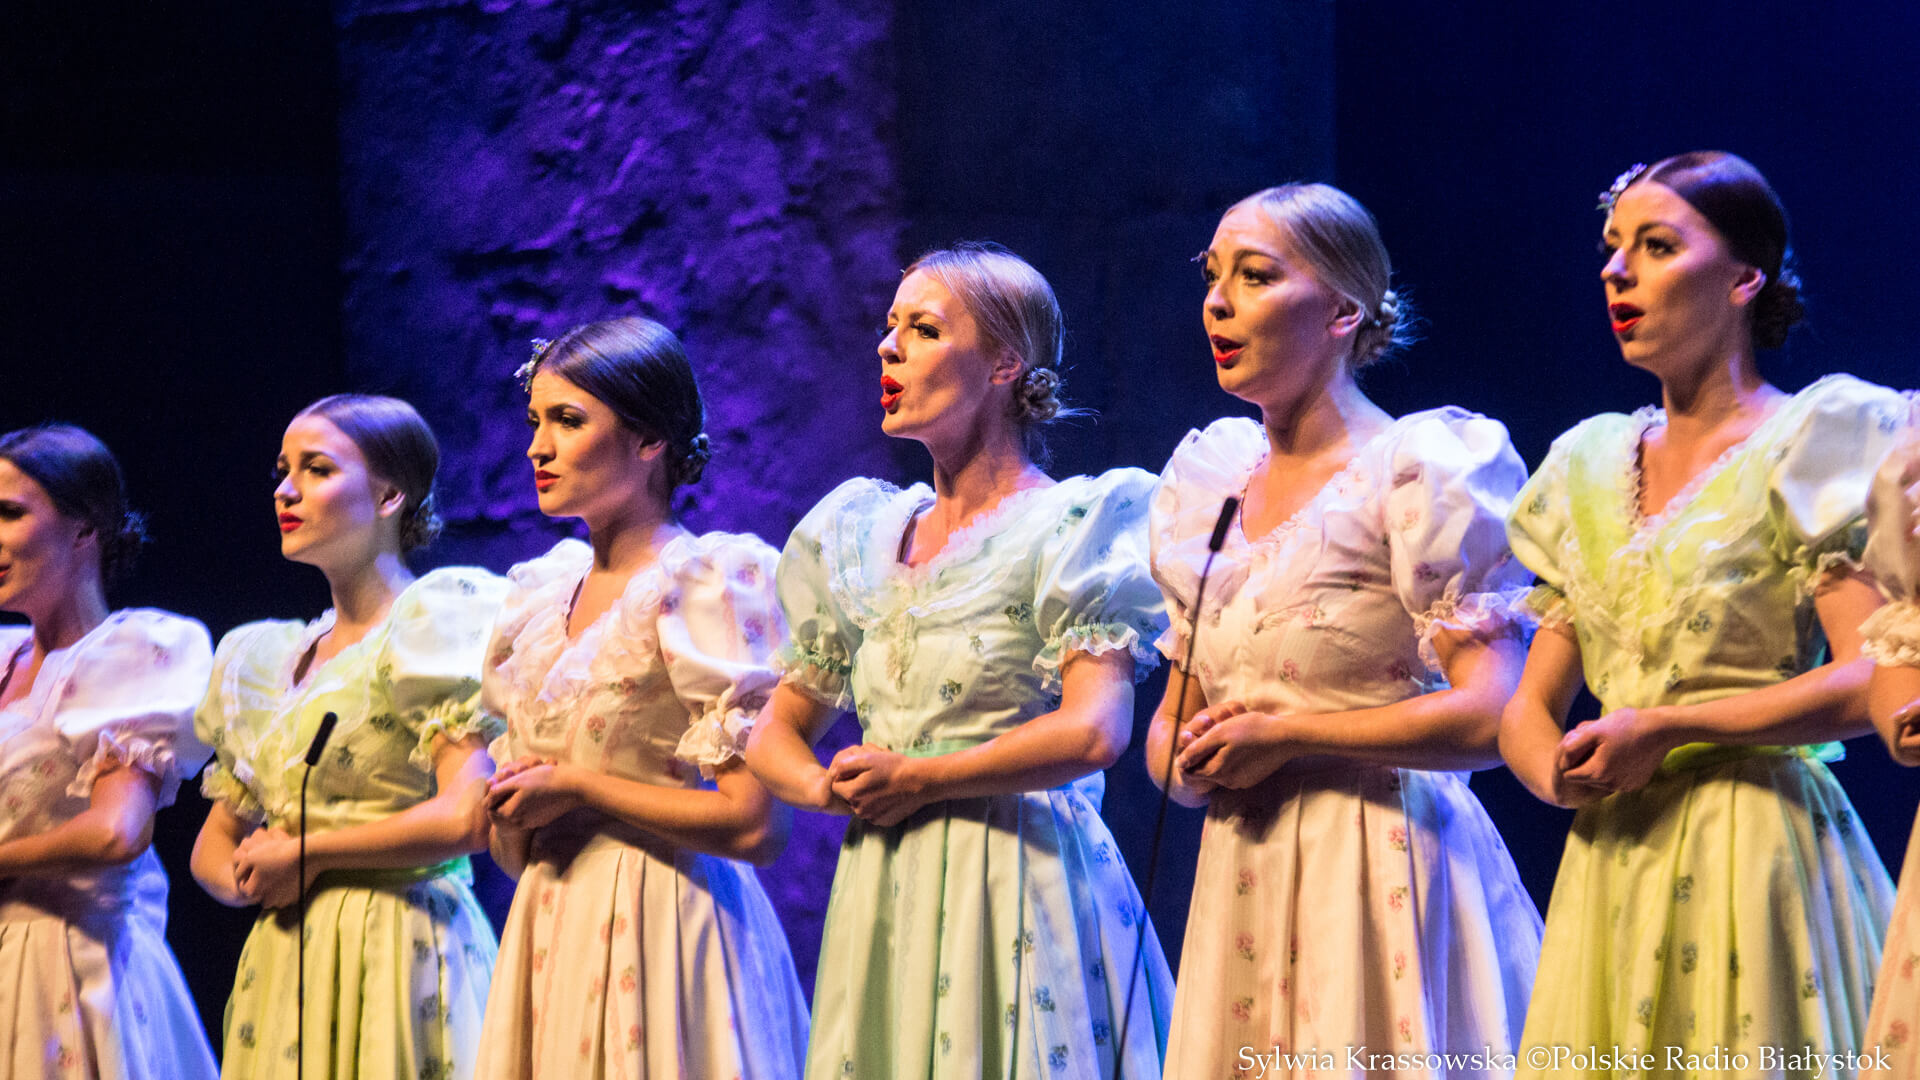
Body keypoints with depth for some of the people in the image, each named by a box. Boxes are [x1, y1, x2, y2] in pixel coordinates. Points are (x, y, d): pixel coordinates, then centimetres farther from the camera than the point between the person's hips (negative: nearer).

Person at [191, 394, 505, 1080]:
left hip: (396, 956, -6)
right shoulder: (265, 659, 17)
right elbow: (215, 844, 22)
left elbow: (468, 817, -17)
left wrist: (303, 855, -8)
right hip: (285, 959, 6)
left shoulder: (433, 622, -5)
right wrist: (250, 881, -2)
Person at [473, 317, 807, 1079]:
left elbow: (755, 826, -17)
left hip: (658, 926, -7)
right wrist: (512, 815, -1)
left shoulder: (703, 583, -9)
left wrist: (577, 789, -11)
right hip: (551, 929, 7)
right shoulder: (542, 592, 13)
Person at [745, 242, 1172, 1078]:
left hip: (1019, 895, -5)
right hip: (885, 895, 6)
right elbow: (775, 734, 20)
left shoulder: (1072, 523, -3)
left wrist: (916, 779, -8)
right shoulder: (859, 536, 16)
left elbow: (1093, 733, -16)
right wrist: (827, 788, -3)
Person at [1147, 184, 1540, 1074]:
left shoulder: (1414, 472, -7)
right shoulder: (1206, 486, 13)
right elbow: (1172, 722, 20)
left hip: (1381, 871, -6)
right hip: (1242, 880, 6)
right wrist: (1193, 762, -3)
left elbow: (1490, 717, -16)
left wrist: (1284, 736, -11)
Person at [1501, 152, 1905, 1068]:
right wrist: (1560, 774, -7)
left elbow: (1875, 681, -13)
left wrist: (1665, 728, -14)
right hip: (1615, 862, 5)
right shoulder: (1591, 467, 16)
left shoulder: (1811, 440, -2)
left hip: (1756, 849, -5)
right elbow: (1529, 708, 16)